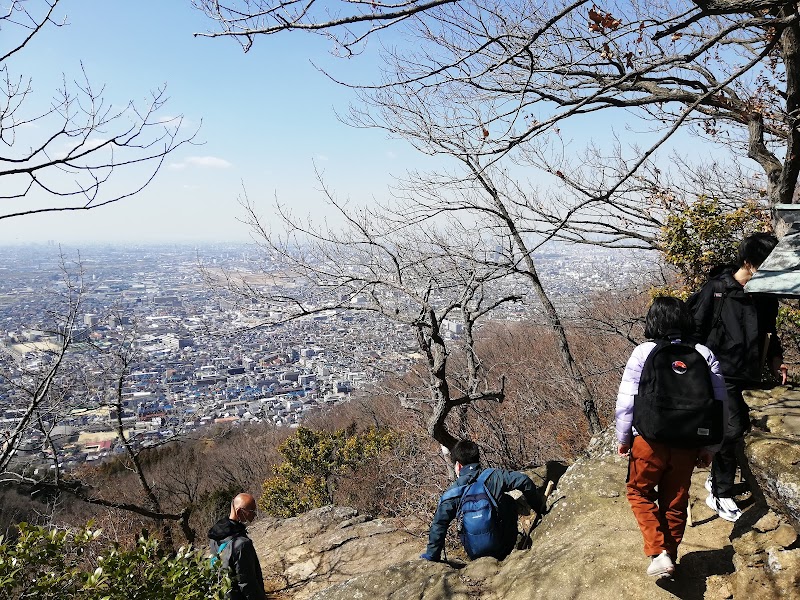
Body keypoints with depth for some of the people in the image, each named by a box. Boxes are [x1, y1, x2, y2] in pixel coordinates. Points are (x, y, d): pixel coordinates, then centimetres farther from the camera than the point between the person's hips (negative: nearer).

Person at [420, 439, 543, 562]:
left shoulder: (452, 493, -10)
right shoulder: (494, 476, -9)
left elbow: (438, 527, -10)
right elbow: (524, 481, -11)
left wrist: (431, 558, -1)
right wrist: (539, 508, 4)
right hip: (505, 547, 0)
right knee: (509, 501, 22)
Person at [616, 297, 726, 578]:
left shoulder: (643, 353, -9)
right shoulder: (705, 354, -1)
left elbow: (626, 400, -9)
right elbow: (719, 404, 1)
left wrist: (623, 438, 4)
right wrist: (709, 447, 11)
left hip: (649, 440, -3)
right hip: (688, 445, 3)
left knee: (640, 492, 18)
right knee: (675, 502, 19)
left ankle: (659, 553, 4)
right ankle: (669, 559, 33)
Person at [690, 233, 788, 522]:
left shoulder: (766, 296, 5)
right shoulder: (716, 289, -13)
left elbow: (769, 333, 19)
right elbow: (696, 330, -10)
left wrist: (775, 359, 3)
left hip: (751, 377, 6)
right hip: (722, 375, -6)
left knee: (740, 430, 11)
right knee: (731, 431, -11)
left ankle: (716, 479, 32)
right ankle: (720, 495, 5)